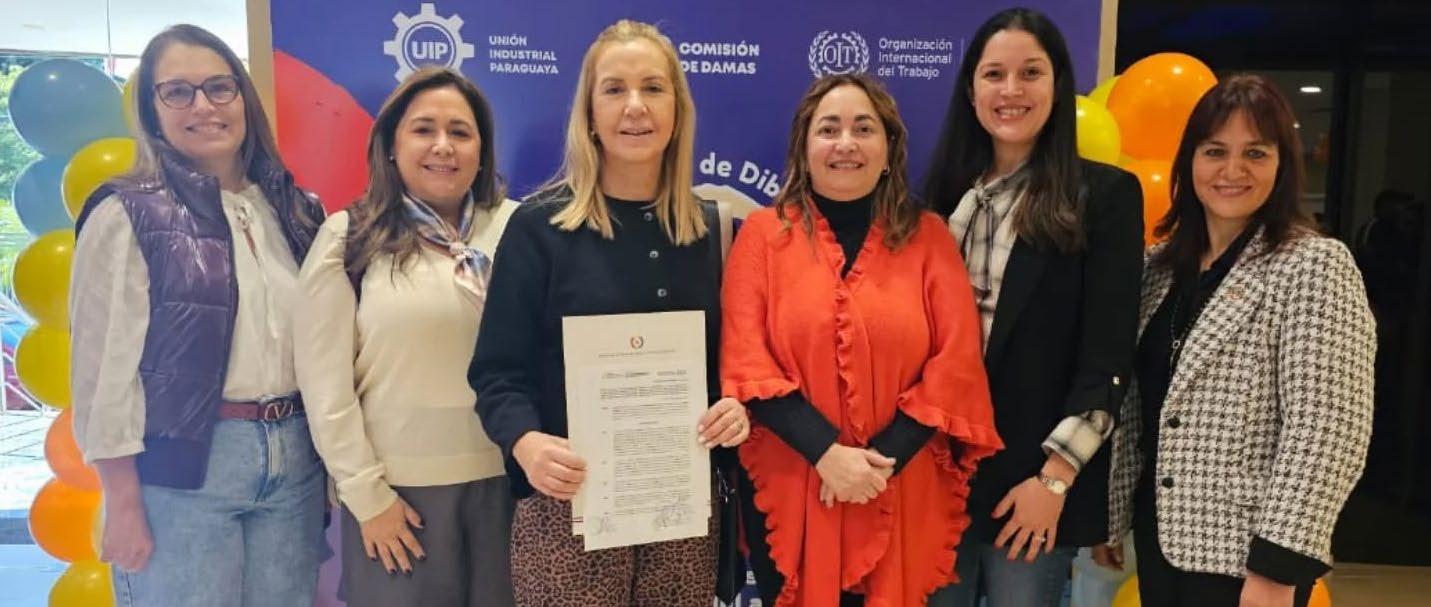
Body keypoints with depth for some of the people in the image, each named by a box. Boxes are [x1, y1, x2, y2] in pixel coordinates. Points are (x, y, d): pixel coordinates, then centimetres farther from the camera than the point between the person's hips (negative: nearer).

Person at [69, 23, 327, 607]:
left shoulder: (293, 209, 9)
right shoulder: (126, 216, -5)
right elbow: (104, 365, -8)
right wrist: (124, 502, -11)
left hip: (295, 458, 5)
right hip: (183, 468, -5)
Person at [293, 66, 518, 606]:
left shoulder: (517, 228, -2)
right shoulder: (349, 238, -1)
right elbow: (324, 379, -3)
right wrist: (366, 492, -6)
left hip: (505, 478, 1)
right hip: (400, 487, -1)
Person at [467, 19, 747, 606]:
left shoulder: (708, 228, 6)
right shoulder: (539, 225, -6)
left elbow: (724, 357, 11)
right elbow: (499, 369, -7)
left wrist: (733, 406, -9)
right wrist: (526, 442, -25)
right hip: (570, 506, -3)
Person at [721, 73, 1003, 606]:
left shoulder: (927, 236, 4)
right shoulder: (763, 233, 1)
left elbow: (957, 362, -2)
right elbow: (744, 362, -6)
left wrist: (883, 458, -12)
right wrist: (825, 452, -15)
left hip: (904, 496, 1)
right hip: (789, 490, -1)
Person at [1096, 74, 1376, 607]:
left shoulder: (1316, 267, -11)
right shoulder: (1161, 265, 6)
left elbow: (1326, 432, -17)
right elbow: (1134, 404, 9)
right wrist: (1110, 514, 9)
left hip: (1243, 554, -6)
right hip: (1159, 533, 6)